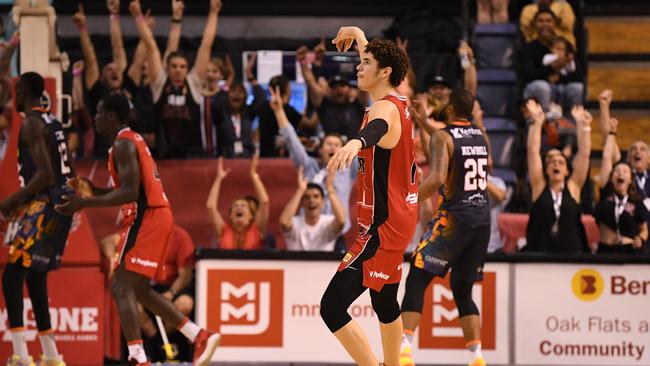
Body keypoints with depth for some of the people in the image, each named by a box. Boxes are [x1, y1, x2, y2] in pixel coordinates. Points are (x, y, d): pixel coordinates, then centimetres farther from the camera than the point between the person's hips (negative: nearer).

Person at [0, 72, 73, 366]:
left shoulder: (32, 124, -12)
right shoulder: (52, 123, 18)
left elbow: (45, 174, -21)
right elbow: (68, 174, 23)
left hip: (44, 205, -10)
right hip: (60, 204, 10)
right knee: (35, 278, 16)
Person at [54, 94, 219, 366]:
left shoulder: (123, 144, -13)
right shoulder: (134, 140, 20)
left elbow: (130, 192, -23)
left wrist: (85, 203, -22)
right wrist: (94, 192, 18)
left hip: (145, 219, -10)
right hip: (155, 215, 10)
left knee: (122, 287, -13)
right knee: (138, 289, 18)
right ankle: (201, 337, 18)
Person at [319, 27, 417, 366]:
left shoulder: (384, 108, -20)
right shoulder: (398, 102, 8)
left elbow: (378, 128, -46)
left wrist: (356, 142, -67)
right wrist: (358, 35, 44)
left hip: (381, 228, -11)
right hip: (399, 219, 11)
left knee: (332, 307, -16)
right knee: (384, 302, 28)